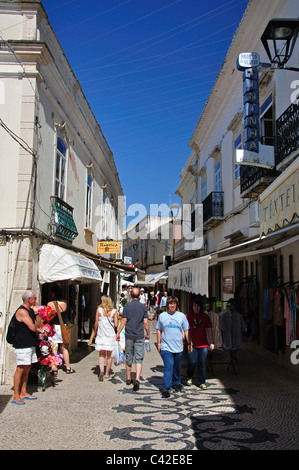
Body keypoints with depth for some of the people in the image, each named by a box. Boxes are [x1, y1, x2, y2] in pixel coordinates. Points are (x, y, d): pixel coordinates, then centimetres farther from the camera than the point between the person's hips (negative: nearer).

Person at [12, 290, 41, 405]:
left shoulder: (30, 310, 15)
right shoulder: (22, 311, -15)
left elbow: (39, 325, 12)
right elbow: (33, 327, -21)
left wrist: (36, 312, 4)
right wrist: (36, 325, -1)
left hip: (30, 344, 9)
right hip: (22, 345, -9)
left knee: (27, 369, 12)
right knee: (20, 369, -6)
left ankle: (23, 393, 21)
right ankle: (16, 396, 0)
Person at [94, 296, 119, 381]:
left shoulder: (99, 310, -4)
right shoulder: (114, 311, -4)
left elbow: (96, 323, -3)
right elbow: (116, 325, -8)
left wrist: (95, 332, 11)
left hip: (101, 335, 0)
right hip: (111, 335, 0)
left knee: (101, 355, 9)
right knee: (109, 355, 13)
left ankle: (101, 371, -12)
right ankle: (107, 373, 19)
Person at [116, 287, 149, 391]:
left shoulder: (127, 306, -2)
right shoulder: (143, 307, -1)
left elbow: (123, 321, -4)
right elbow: (146, 322, -1)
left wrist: (118, 333, 4)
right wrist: (148, 334, 12)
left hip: (129, 335, 1)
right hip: (139, 336, 0)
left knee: (128, 358, 13)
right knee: (139, 359, -2)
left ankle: (128, 379, 24)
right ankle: (137, 379, -16)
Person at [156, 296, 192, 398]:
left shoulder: (182, 316, 4)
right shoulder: (162, 316, 3)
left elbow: (186, 330, 9)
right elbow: (159, 330, 11)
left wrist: (189, 343, 6)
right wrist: (159, 344, 7)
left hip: (178, 347, 2)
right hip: (166, 347, -2)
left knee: (177, 367, 15)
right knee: (168, 367, -14)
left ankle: (177, 383, 36)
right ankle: (166, 388, -13)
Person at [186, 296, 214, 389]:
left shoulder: (205, 316, 7)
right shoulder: (188, 316, 3)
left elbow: (209, 330, 9)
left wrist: (211, 342, 6)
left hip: (203, 344, 1)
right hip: (191, 344, -1)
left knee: (202, 363, 2)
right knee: (192, 362, -2)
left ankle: (202, 382, 14)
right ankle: (189, 378, 26)